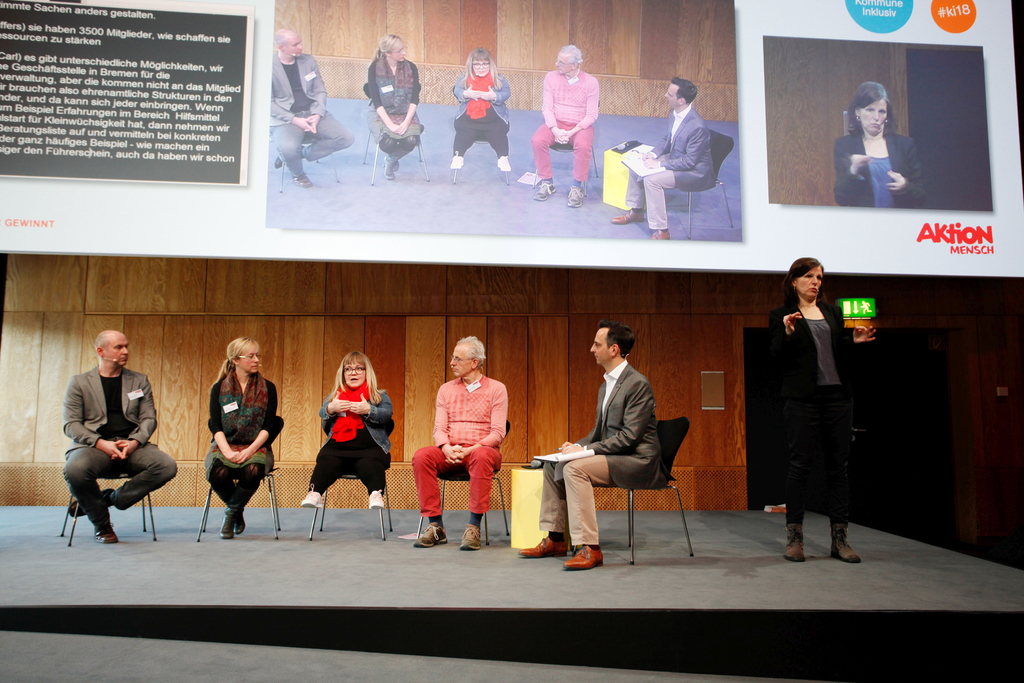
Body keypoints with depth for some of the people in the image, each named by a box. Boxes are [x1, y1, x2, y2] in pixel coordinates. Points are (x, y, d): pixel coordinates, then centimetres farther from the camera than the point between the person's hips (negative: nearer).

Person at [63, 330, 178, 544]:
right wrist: (101, 443, -16)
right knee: (75, 470, -36)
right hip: (95, 445, -2)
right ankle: (101, 523, -9)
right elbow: (71, 424, 2)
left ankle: (111, 498, -7)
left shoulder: (139, 381, 17)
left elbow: (149, 418, 9)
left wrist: (134, 442, -12)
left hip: (132, 445, 2)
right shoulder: (79, 382, 10)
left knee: (167, 466, -26)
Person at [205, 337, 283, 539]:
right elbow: (215, 425, 0)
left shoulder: (267, 388, 6)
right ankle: (237, 513, 2)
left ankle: (232, 512, -4)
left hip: (256, 446, -1)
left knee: (252, 471, -35)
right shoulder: (219, 388, 7)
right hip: (225, 446, 1)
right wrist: (227, 451, -18)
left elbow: (269, 426, -2)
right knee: (218, 473, -32)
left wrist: (250, 450, -17)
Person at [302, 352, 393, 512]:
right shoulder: (334, 396, 28)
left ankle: (376, 494, -46)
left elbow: (387, 413, 1)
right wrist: (331, 408, -11)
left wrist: (368, 410, -18)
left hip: (369, 447, -2)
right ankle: (314, 493, -38)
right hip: (337, 446, 2)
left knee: (370, 464, -35)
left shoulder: (379, 396, 19)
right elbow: (322, 413, 13)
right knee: (326, 461, -30)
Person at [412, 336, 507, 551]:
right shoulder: (446, 389, 14)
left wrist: (471, 449, -20)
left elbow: (498, 432, -6)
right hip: (450, 452, 4)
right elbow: (439, 428, 7)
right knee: (421, 457, -27)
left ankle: (474, 526, -32)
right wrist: (447, 448, -16)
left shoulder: (496, 389, 2)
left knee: (482, 457, -39)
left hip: (481, 449, -3)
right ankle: (436, 526, -22)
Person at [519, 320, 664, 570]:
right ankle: (555, 539, 10)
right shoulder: (606, 385, 16)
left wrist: (588, 450, -21)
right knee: (553, 464, 6)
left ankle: (590, 549, -25)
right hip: (614, 457, 10)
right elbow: (599, 430, 20)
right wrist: (578, 445, 0)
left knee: (574, 468, -28)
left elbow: (630, 436, -22)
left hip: (637, 461, -10)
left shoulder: (637, 384, -16)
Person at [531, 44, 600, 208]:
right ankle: (546, 182, -8)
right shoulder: (551, 77, -1)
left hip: (580, 126, -2)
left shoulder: (590, 82, -8)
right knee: (538, 140, -26)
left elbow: (591, 115, -9)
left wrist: (572, 132, -21)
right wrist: (555, 130, -19)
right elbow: (547, 107, -3)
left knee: (583, 145, -34)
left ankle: (576, 187, -16)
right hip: (555, 123, 2)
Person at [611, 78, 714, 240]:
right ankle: (636, 212, 24)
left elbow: (690, 162, -27)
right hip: (675, 159, 9)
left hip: (695, 172, -9)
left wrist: (659, 164, -26)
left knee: (652, 180, -28)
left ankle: (661, 231, -20)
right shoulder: (676, 114, -3)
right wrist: (653, 153, -6)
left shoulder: (697, 126, -29)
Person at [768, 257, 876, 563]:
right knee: (800, 466, -3)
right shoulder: (781, 316, 6)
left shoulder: (834, 312, 19)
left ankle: (840, 538, 10)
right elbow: (777, 355, -2)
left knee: (838, 467, 4)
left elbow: (840, 352, 19)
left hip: (838, 397, 4)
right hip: (803, 398, -4)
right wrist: (787, 334, -19)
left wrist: (854, 340, 0)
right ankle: (794, 538, 5)